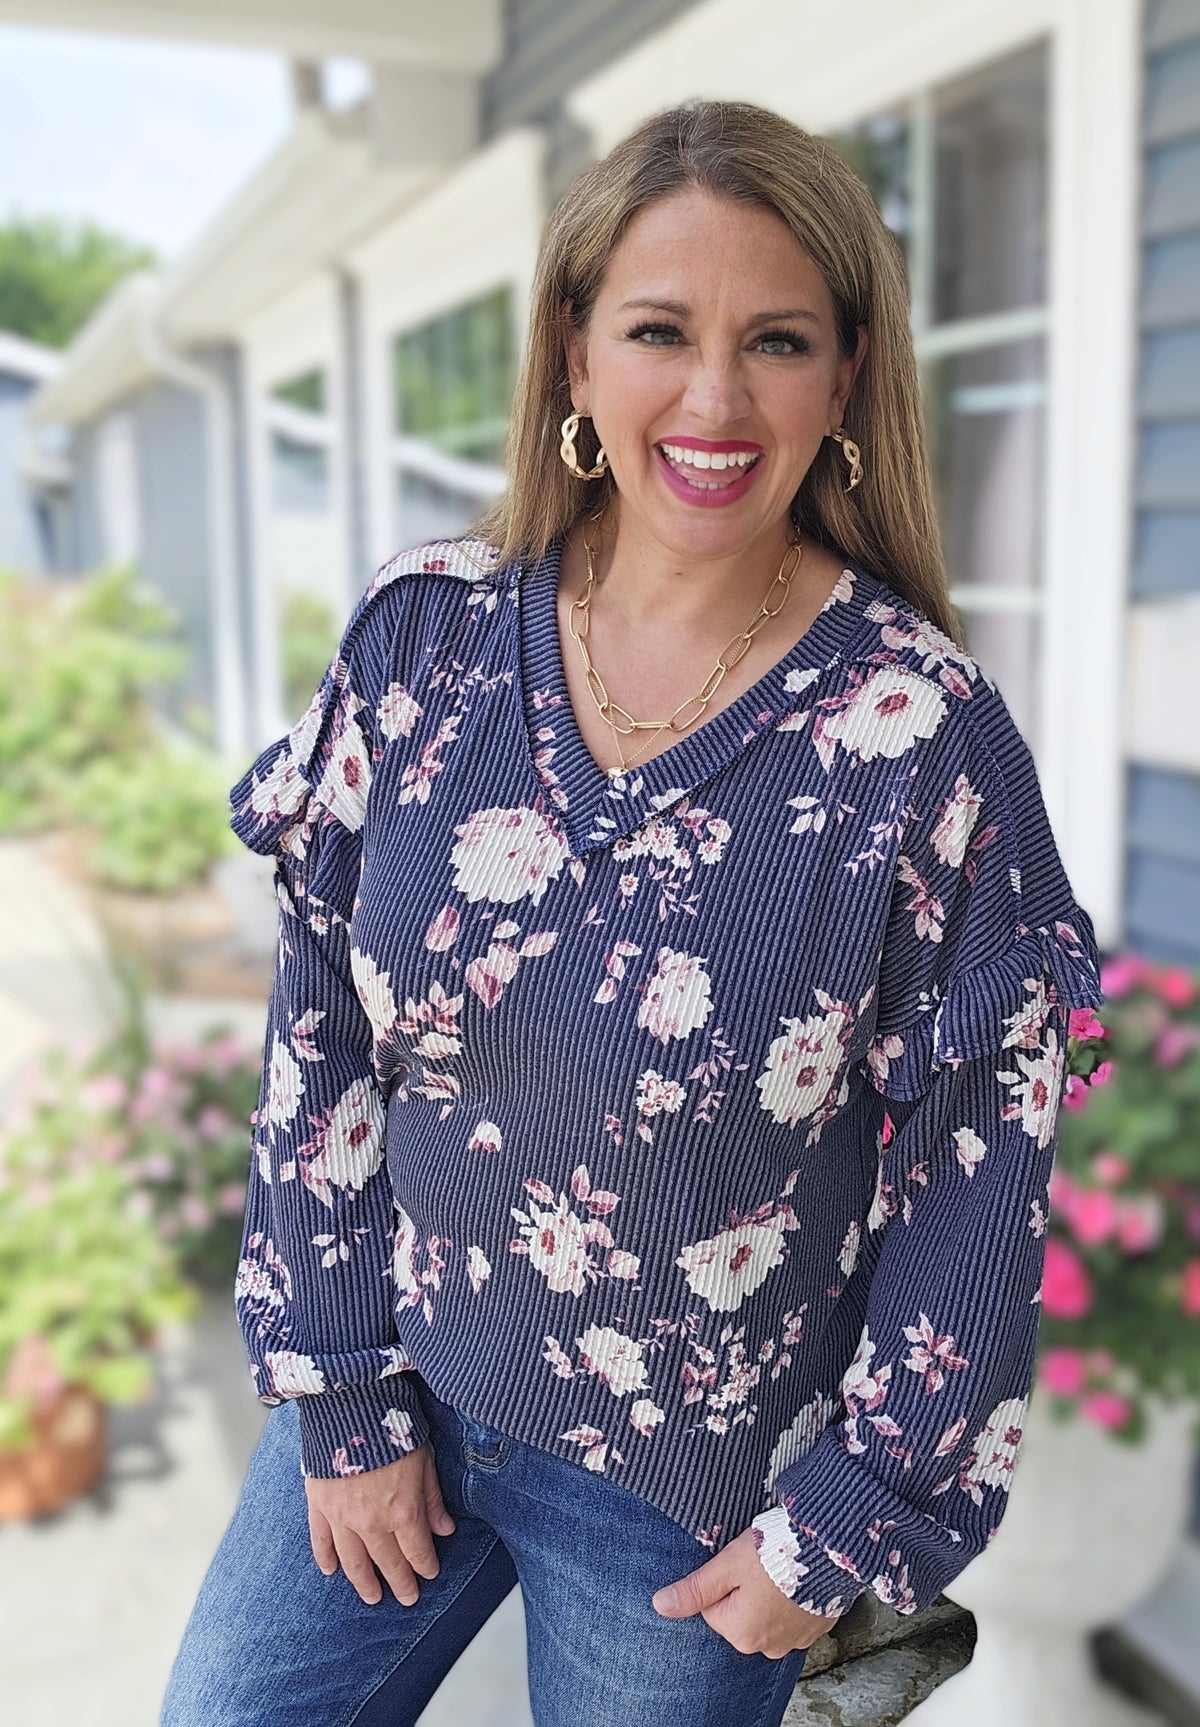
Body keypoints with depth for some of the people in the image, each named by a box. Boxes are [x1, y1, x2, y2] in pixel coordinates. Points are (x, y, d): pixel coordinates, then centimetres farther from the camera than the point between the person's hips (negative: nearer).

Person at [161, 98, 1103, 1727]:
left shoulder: (924, 730, -16)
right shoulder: (424, 635, -8)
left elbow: (976, 1168, -10)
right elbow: (325, 1031, -3)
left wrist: (844, 1528, -6)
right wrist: (343, 1394, -2)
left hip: (692, 1485, -2)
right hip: (399, 1376, 3)